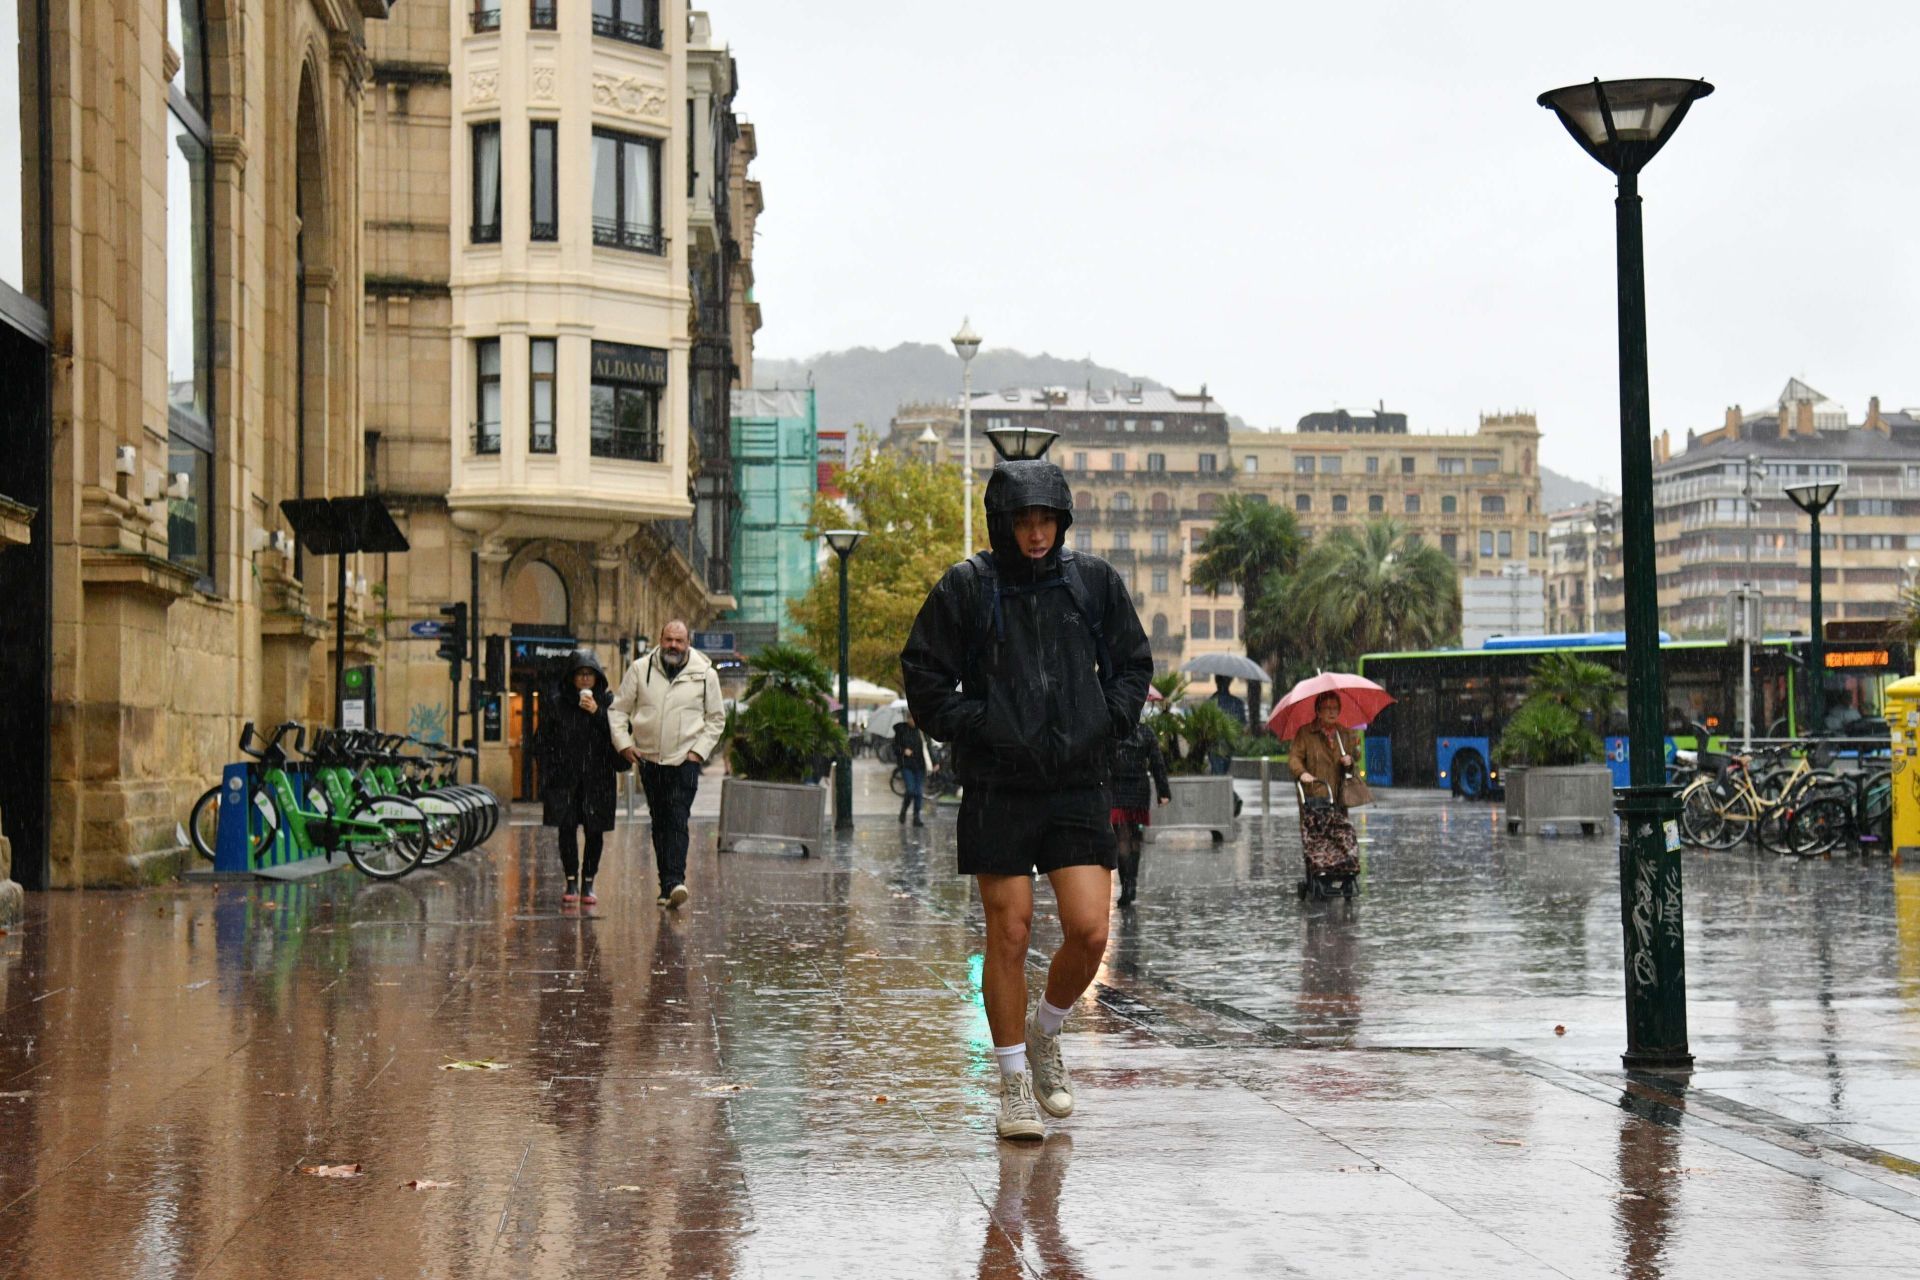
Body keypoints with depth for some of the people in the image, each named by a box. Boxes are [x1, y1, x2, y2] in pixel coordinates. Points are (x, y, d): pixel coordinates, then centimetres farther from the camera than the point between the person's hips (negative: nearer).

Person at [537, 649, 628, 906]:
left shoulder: (608, 702, 5)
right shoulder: (555, 704, 3)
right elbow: (546, 745, 3)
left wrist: (597, 713, -15)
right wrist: (545, 784, -2)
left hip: (598, 779, 1)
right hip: (565, 777, -1)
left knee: (595, 831, 2)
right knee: (566, 827, -8)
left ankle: (588, 883, 12)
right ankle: (571, 883, -1)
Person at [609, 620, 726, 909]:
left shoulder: (705, 674, 1)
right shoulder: (640, 669, 2)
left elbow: (716, 719, 9)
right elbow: (618, 709, 9)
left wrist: (699, 750, -1)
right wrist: (623, 742, -2)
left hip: (685, 759, -2)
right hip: (649, 758, 2)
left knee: (677, 820, -15)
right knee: (659, 822, 5)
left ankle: (675, 881, -23)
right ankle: (668, 884, 9)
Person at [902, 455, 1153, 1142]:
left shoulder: (1094, 582, 6)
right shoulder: (966, 587, -1)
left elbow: (1133, 665, 16)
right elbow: (924, 677, 3)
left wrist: (1105, 724, 1)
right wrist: (979, 729, -8)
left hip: (1078, 784, 2)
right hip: (997, 788, -2)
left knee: (1089, 932, -6)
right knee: (1009, 934, -1)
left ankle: (1045, 1034, 23)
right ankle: (1014, 1084, 12)